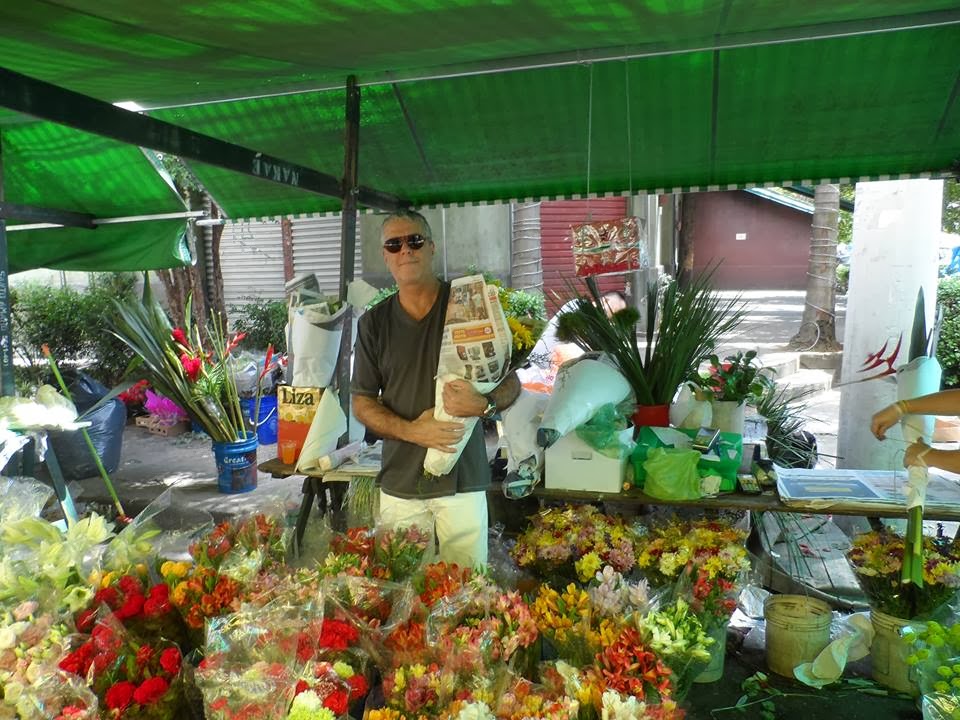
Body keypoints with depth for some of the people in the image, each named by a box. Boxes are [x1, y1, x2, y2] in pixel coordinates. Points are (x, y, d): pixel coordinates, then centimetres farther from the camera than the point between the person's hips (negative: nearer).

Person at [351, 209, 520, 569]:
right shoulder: (374, 322, 7)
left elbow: (511, 382, 4)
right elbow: (362, 403, 6)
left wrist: (484, 404, -19)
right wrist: (410, 430, -13)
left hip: (463, 479, -1)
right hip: (399, 484, 2)